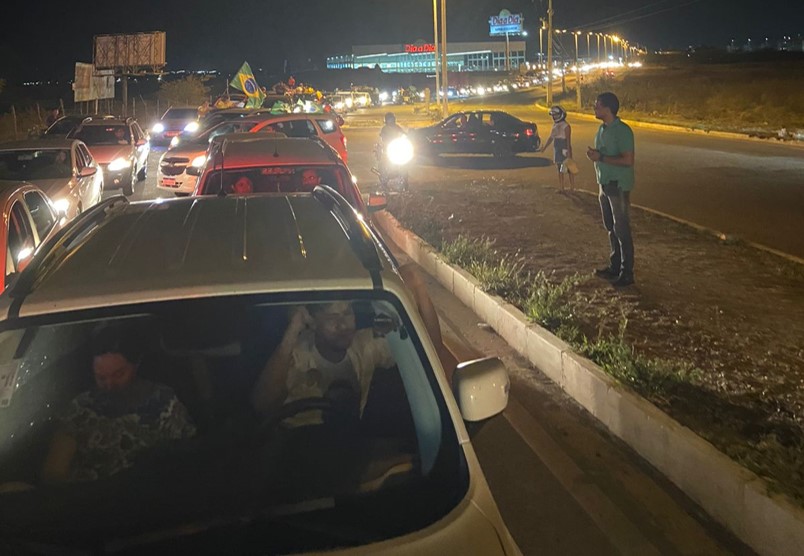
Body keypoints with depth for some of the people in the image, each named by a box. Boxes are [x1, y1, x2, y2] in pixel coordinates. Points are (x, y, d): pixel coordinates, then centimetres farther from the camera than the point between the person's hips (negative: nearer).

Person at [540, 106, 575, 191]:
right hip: (557, 151, 8)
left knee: (569, 170, -2)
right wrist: (544, 147, 21)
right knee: (560, 170, 13)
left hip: (565, 151, -8)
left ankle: (572, 188, 4)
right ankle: (561, 189, 21)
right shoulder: (555, 125, 10)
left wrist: (569, 153, -19)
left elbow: (568, 140, -16)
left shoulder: (566, 126, -13)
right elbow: (551, 137, 19)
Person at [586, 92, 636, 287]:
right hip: (605, 185, 9)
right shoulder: (602, 129, 10)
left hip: (619, 187, -9)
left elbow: (628, 160, -23)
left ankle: (627, 273, 3)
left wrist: (600, 157, -23)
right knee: (611, 229, 16)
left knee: (622, 230, -4)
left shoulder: (622, 131, -18)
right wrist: (594, 154, 4)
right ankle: (615, 266, 28)